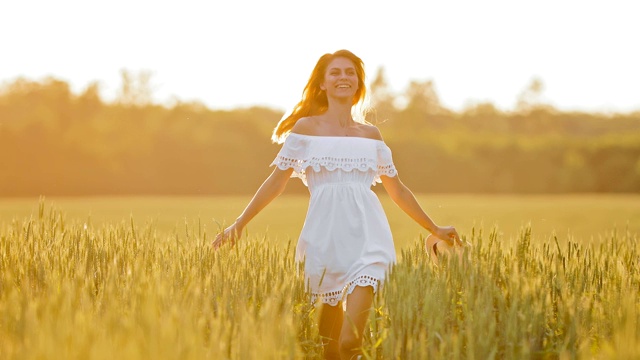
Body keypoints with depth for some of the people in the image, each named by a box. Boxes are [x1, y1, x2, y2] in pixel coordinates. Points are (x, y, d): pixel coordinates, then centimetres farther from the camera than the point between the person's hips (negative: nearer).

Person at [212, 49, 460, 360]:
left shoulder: (371, 135, 14)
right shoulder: (306, 127, 7)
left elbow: (397, 189, 21)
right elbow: (276, 182, 7)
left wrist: (434, 229, 22)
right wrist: (239, 224, 2)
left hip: (366, 228, 2)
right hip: (325, 229, -2)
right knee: (330, 308, -1)